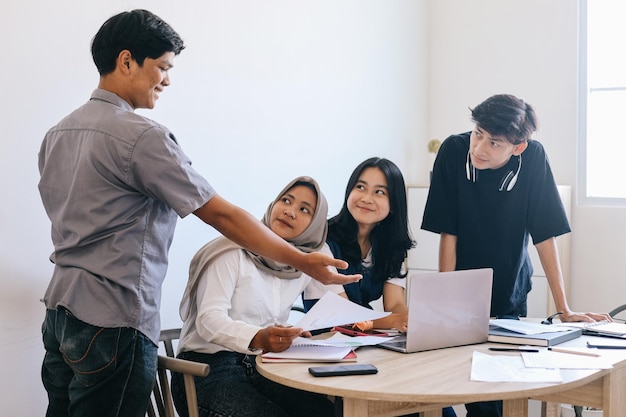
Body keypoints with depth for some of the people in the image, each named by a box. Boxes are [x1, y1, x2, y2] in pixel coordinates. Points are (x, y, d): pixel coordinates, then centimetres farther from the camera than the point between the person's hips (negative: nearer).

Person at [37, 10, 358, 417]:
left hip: (59, 311, 9)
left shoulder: (57, 134, 10)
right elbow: (223, 215, -15)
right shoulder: (142, 136, -16)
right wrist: (304, 261, -8)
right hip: (113, 323, -8)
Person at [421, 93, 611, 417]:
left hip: (511, 298, 1)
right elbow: (448, 234, -15)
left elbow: (544, 237, -13)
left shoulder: (533, 158, -16)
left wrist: (564, 311, -12)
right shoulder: (453, 151, -19)